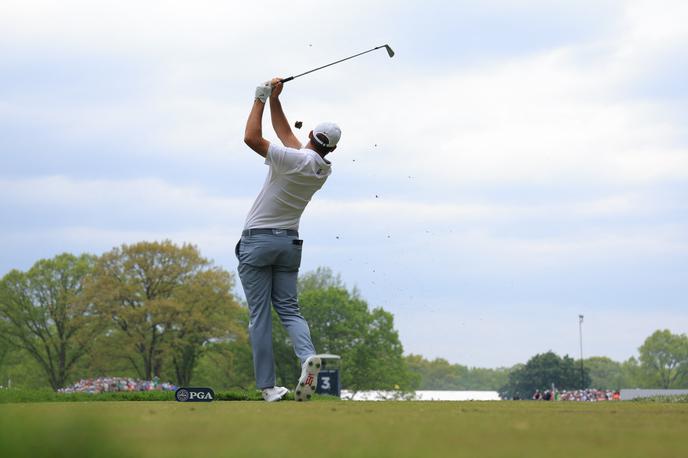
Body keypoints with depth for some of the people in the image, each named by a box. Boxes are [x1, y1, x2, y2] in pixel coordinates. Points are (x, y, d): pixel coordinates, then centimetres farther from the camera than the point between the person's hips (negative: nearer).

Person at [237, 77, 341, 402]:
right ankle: (307, 354, -23)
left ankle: (267, 386, -7)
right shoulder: (324, 171, 5)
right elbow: (285, 134, 16)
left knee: (259, 314, -3)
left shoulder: (296, 160, -17)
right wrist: (274, 100, 13)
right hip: (290, 242, 6)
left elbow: (251, 138, -20)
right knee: (289, 308, 7)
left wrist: (261, 99, -10)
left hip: (257, 241, -6)